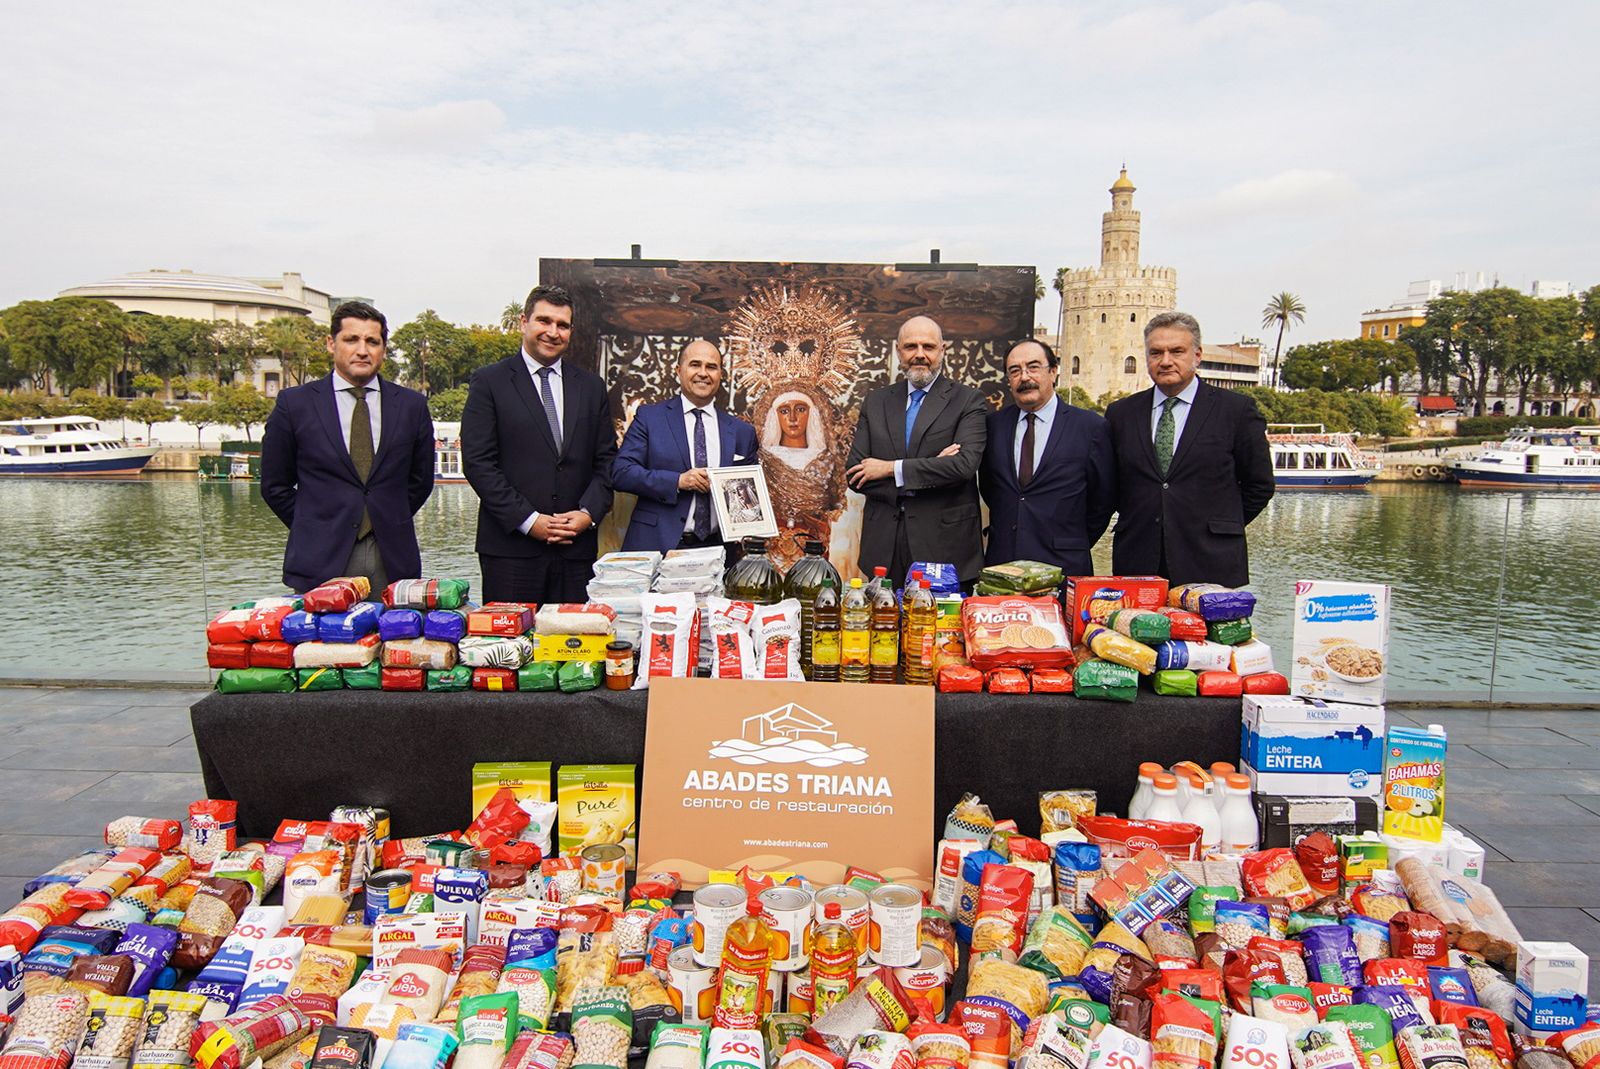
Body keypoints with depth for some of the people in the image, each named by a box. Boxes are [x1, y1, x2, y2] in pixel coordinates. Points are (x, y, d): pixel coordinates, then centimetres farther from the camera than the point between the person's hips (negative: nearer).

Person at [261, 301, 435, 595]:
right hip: (320, 561, -1)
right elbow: (275, 485, 9)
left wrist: (392, 524, 11)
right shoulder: (294, 403, 4)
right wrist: (313, 530, 6)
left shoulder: (412, 405, 8)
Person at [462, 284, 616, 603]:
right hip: (510, 546, -3)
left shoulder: (591, 386, 14)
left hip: (577, 547, 3)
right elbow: (478, 462, -4)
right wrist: (528, 520, -12)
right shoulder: (489, 382, 3)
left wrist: (588, 513, -5)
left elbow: (606, 460, 12)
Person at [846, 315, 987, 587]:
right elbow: (855, 475, 2)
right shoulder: (875, 401, 11)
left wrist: (891, 468, -11)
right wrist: (931, 470, -10)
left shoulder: (967, 400, 1)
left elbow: (965, 464, -14)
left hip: (946, 544, -2)